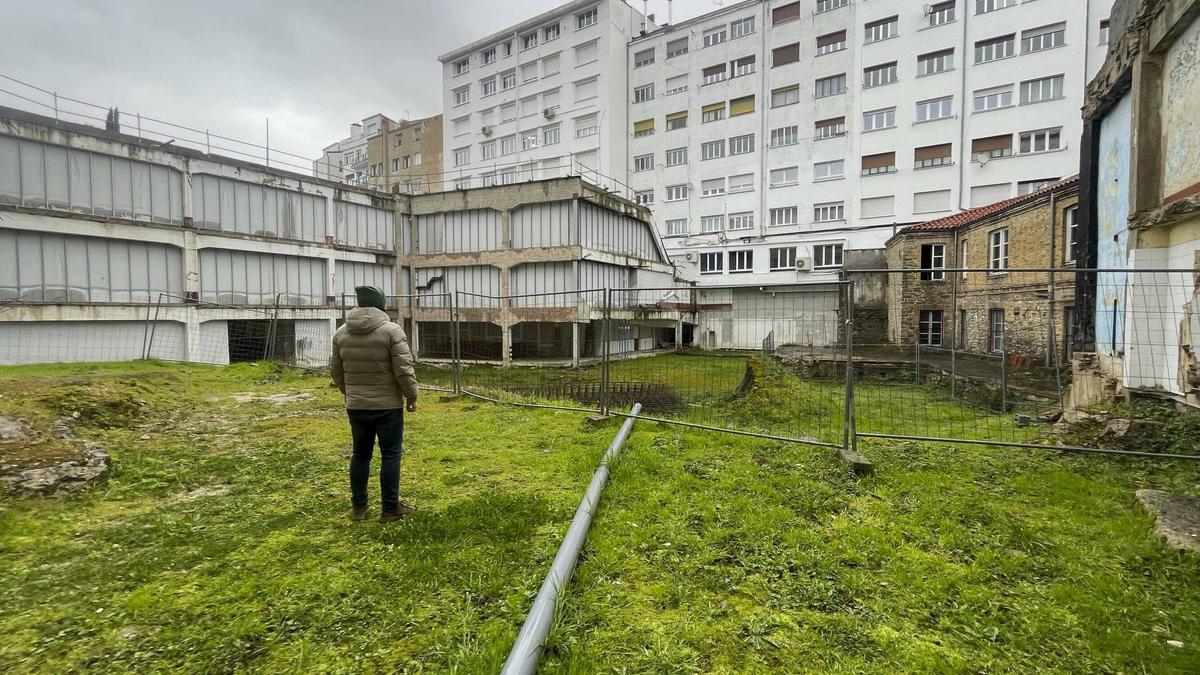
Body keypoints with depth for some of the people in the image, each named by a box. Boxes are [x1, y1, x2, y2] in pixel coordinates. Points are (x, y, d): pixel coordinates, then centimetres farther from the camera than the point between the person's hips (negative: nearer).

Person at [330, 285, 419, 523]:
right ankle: (390, 508, 11)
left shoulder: (341, 332, 4)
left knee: (360, 454, 16)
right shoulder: (392, 330, -13)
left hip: (355, 406, 5)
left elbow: (336, 370, 12)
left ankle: (358, 506, 25)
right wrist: (411, 396, -1)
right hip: (387, 405, -5)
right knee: (390, 455, 4)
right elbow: (403, 370, -15)